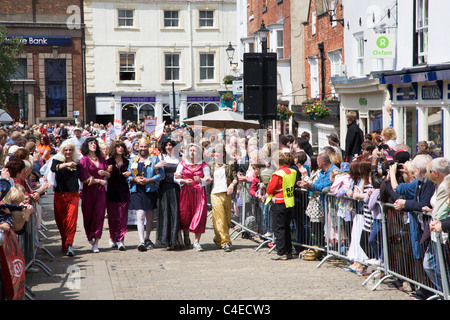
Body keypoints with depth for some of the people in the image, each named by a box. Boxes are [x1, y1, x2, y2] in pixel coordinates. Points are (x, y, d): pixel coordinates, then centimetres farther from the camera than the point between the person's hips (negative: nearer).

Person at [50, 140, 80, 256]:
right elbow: (53, 168, -20)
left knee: (71, 219, -13)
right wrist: (66, 164, -33)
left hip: (73, 194, 0)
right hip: (59, 194, 0)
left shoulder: (77, 163, 11)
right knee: (60, 220, 5)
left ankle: (69, 245, -17)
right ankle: (64, 242, 25)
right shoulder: (57, 160, 3)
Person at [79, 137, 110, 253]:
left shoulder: (101, 159, 14)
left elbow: (109, 175, 19)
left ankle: (96, 243, -7)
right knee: (88, 216, 0)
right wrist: (99, 181, -10)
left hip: (100, 191, 3)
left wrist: (104, 172, -3)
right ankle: (90, 238, 25)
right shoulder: (84, 160, -1)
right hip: (88, 191, -3)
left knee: (99, 215, -8)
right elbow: (84, 179, -10)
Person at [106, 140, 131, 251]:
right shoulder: (109, 161, 3)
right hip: (112, 192, -2)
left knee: (123, 217, -5)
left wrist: (129, 174, -1)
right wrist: (108, 171, -19)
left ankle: (120, 240, -6)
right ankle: (112, 238, 19)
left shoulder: (126, 162, 12)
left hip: (123, 192, 2)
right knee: (112, 216, 2)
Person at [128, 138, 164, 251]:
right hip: (137, 192, 0)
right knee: (140, 216, -12)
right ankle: (141, 241, -18)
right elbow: (128, 176, 13)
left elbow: (161, 174, -2)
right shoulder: (133, 161, 13)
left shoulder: (154, 159, 6)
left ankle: (147, 239, 27)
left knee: (149, 217, 10)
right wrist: (135, 179, -8)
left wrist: (149, 180, -14)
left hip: (150, 191, 0)